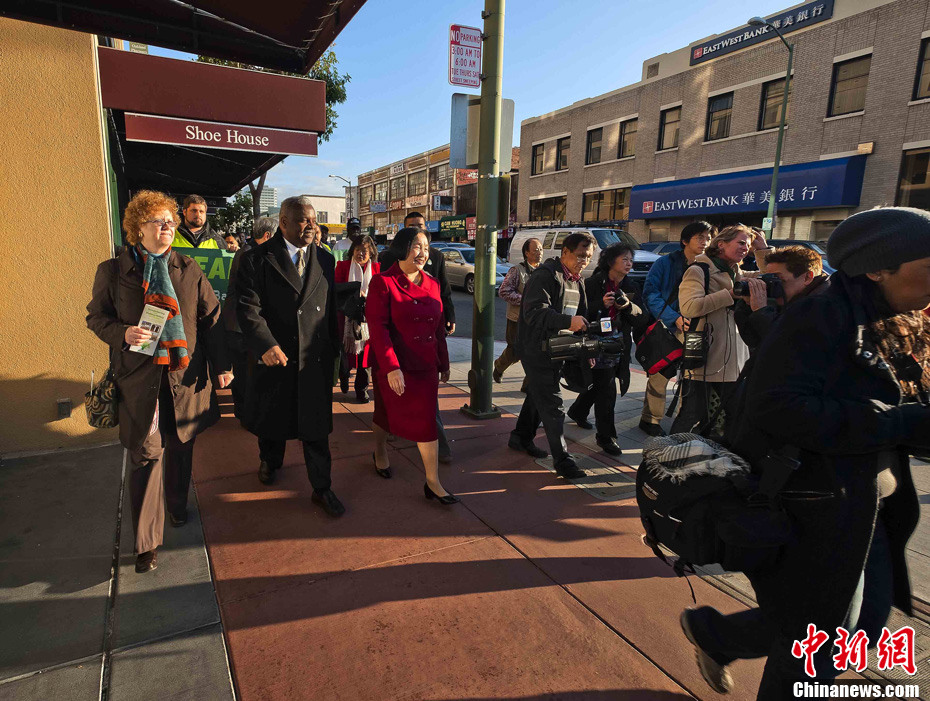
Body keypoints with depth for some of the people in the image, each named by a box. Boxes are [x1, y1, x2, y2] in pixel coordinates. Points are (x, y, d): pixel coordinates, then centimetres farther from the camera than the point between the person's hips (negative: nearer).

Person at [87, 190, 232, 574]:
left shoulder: (189, 270, 5)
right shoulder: (112, 271, 1)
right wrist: (123, 333, -15)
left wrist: (221, 365, 3)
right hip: (139, 379, -2)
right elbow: (96, 316, 8)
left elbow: (211, 318, 6)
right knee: (146, 456, 0)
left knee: (180, 448, 14)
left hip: (185, 375, 2)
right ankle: (146, 541, 13)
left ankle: (177, 507, 39)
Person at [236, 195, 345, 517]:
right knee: (271, 419, 20)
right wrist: (265, 345, -28)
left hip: (316, 359, 2)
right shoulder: (258, 259, -6)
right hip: (274, 357, -1)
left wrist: (334, 347, 9)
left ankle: (322, 488, 20)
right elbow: (248, 309, -14)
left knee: (316, 427, 6)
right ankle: (270, 462, 49)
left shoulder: (325, 260, 6)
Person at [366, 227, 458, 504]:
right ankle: (380, 452, 45)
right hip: (393, 365, -4)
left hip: (425, 365, 4)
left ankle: (433, 483, 9)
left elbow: (439, 328, 12)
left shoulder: (432, 284, 7)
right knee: (387, 411, 15)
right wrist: (391, 367, -24)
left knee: (427, 420, 3)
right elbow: (377, 328, -17)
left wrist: (443, 363, 14)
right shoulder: (383, 283, -10)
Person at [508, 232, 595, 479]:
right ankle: (562, 460, 0)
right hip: (537, 349, -9)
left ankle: (521, 438, 37)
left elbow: (580, 316, 21)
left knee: (538, 396, 20)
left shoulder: (577, 281, 14)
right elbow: (534, 312, -27)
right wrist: (568, 322, -36)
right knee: (551, 404, -7)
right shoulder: (545, 275, -16)